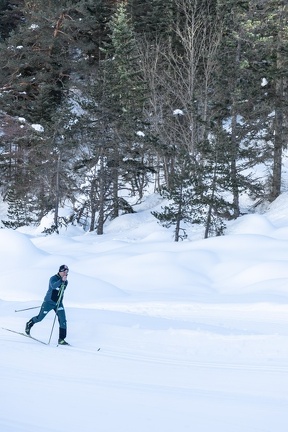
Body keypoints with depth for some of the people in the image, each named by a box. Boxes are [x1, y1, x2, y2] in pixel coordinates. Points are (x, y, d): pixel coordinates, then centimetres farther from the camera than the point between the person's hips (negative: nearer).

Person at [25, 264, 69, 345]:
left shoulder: (65, 282, 5)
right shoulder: (53, 278, -15)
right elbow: (53, 286, -38)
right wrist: (61, 280, -51)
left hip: (58, 303, 5)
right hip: (49, 302, -5)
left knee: (63, 321, -10)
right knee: (40, 318, 5)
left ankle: (61, 339, -5)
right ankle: (29, 324, 36)